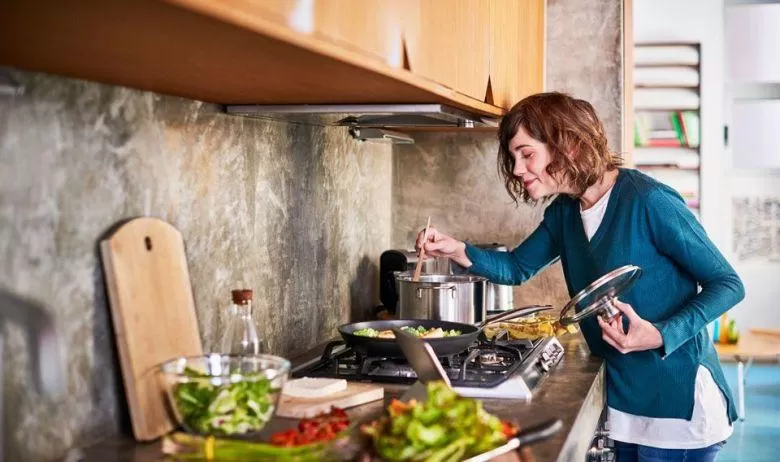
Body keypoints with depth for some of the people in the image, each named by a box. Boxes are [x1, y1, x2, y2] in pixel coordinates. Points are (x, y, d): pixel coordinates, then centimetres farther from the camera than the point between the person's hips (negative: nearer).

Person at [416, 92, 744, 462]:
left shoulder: (648, 201, -19)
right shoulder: (564, 212, 4)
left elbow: (728, 284, -14)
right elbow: (517, 268, 15)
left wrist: (660, 336, -29)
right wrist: (458, 251, -4)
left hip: (677, 403, -7)